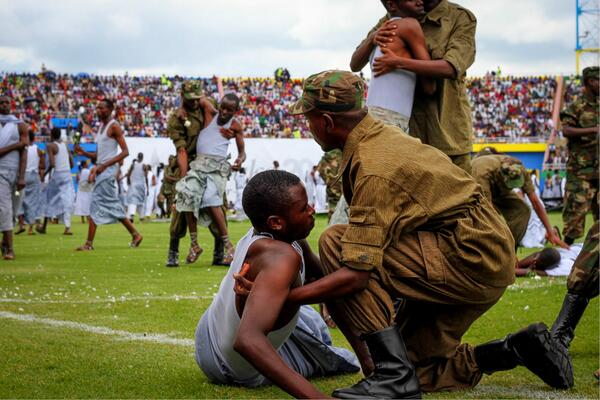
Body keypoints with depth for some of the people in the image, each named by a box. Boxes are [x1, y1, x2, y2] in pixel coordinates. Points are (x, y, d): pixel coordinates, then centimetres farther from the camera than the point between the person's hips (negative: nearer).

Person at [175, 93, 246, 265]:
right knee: (189, 195, -19)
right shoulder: (210, 115, 12)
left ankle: (228, 245, -21)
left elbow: (242, 152, 12)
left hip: (217, 165, -3)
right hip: (199, 162, 3)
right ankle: (194, 245, -10)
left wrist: (240, 160, -10)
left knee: (211, 199, -25)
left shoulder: (235, 126, 8)